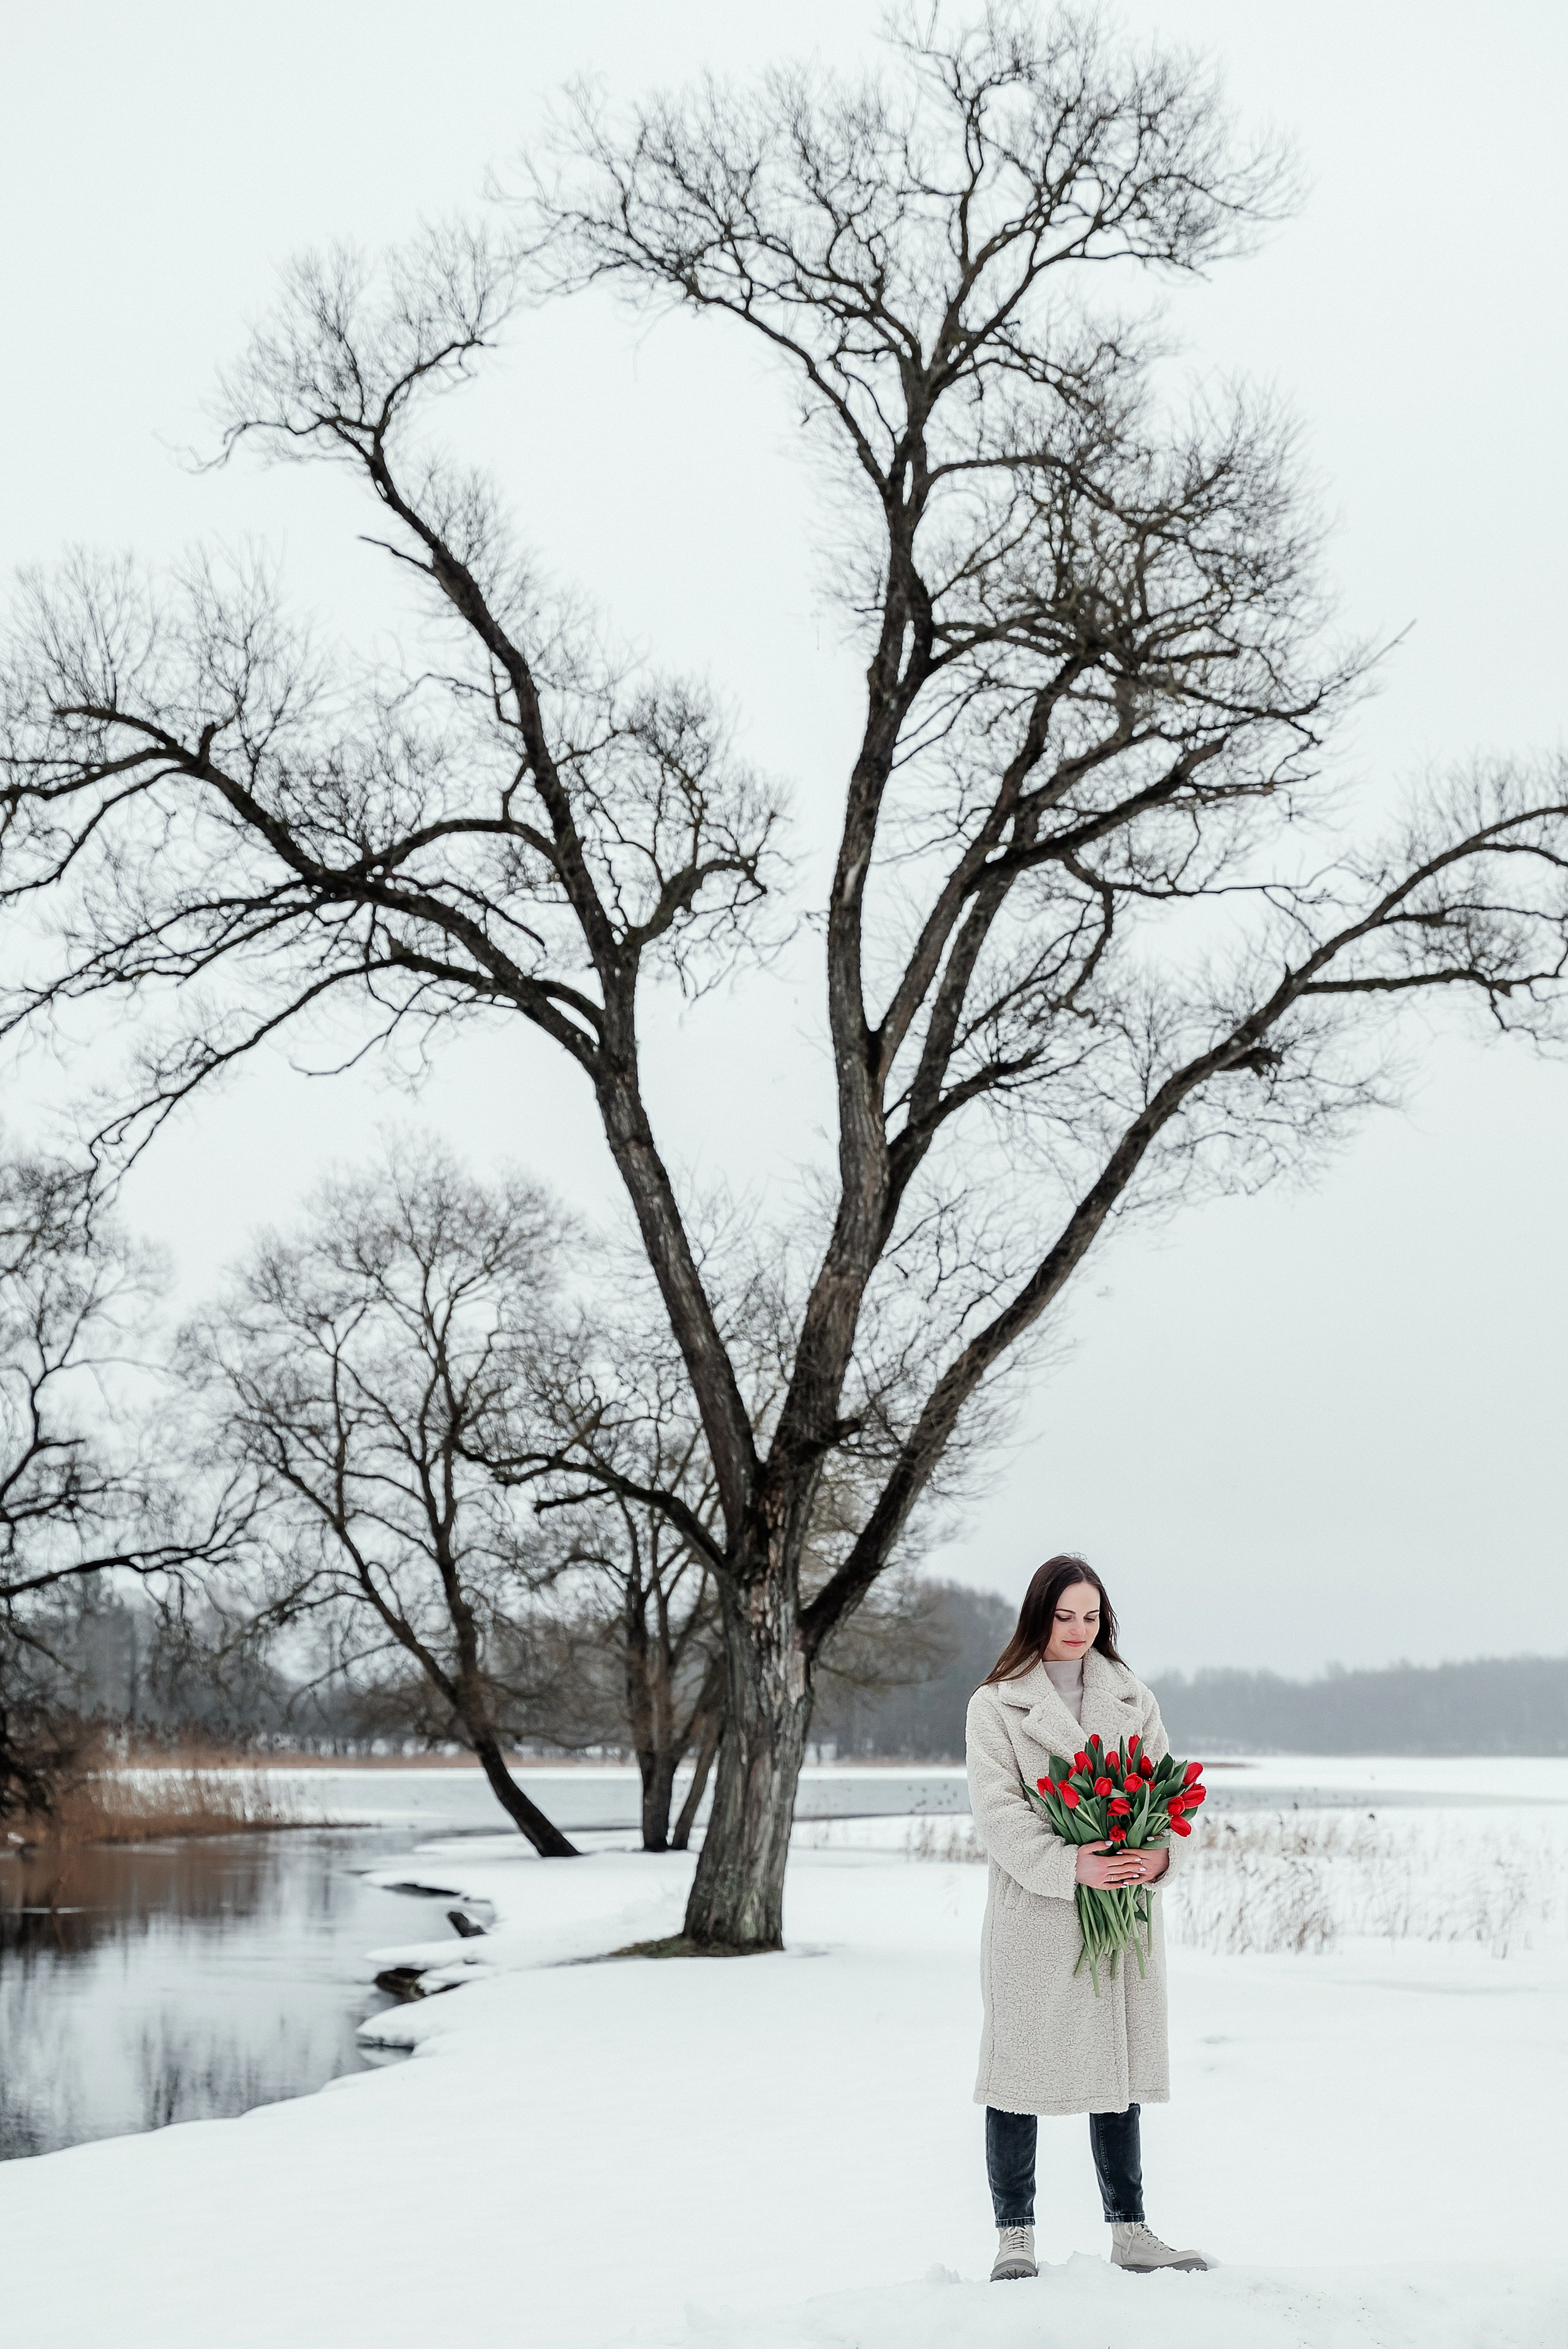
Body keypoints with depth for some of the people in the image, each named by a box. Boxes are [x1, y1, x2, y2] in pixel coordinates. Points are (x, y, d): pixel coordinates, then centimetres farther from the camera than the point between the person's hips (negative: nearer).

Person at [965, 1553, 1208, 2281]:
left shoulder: (1134, 1701, 13)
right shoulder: (996, 1704, 0)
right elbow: (996, 1809, -8)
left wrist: (1158, 1853, -11)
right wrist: (1068, 1865, -21)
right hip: (1032, 1914, -3)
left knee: (1119, 2067, 9)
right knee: (1020, 2070, 0)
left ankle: (1129, 2231, 19)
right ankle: (1014, 2238, 10)